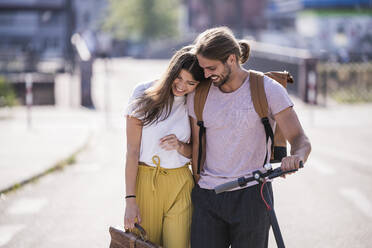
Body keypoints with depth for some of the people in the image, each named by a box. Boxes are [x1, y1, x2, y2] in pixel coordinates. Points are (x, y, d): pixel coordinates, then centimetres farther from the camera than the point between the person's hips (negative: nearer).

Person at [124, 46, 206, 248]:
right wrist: (130, 199, -12)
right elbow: (132, 150, -7)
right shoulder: (144, 94, -5)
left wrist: (181, 146, -12)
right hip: (143, 180, -1)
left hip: (179, 185, 1)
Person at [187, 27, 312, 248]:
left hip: (251, 195, -3)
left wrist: (296, 157, -32)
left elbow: (300, 140, -10)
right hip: (207, 197, 3)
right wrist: (198, 187, 8)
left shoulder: (268, 90, -6)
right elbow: (197, 145, 12)